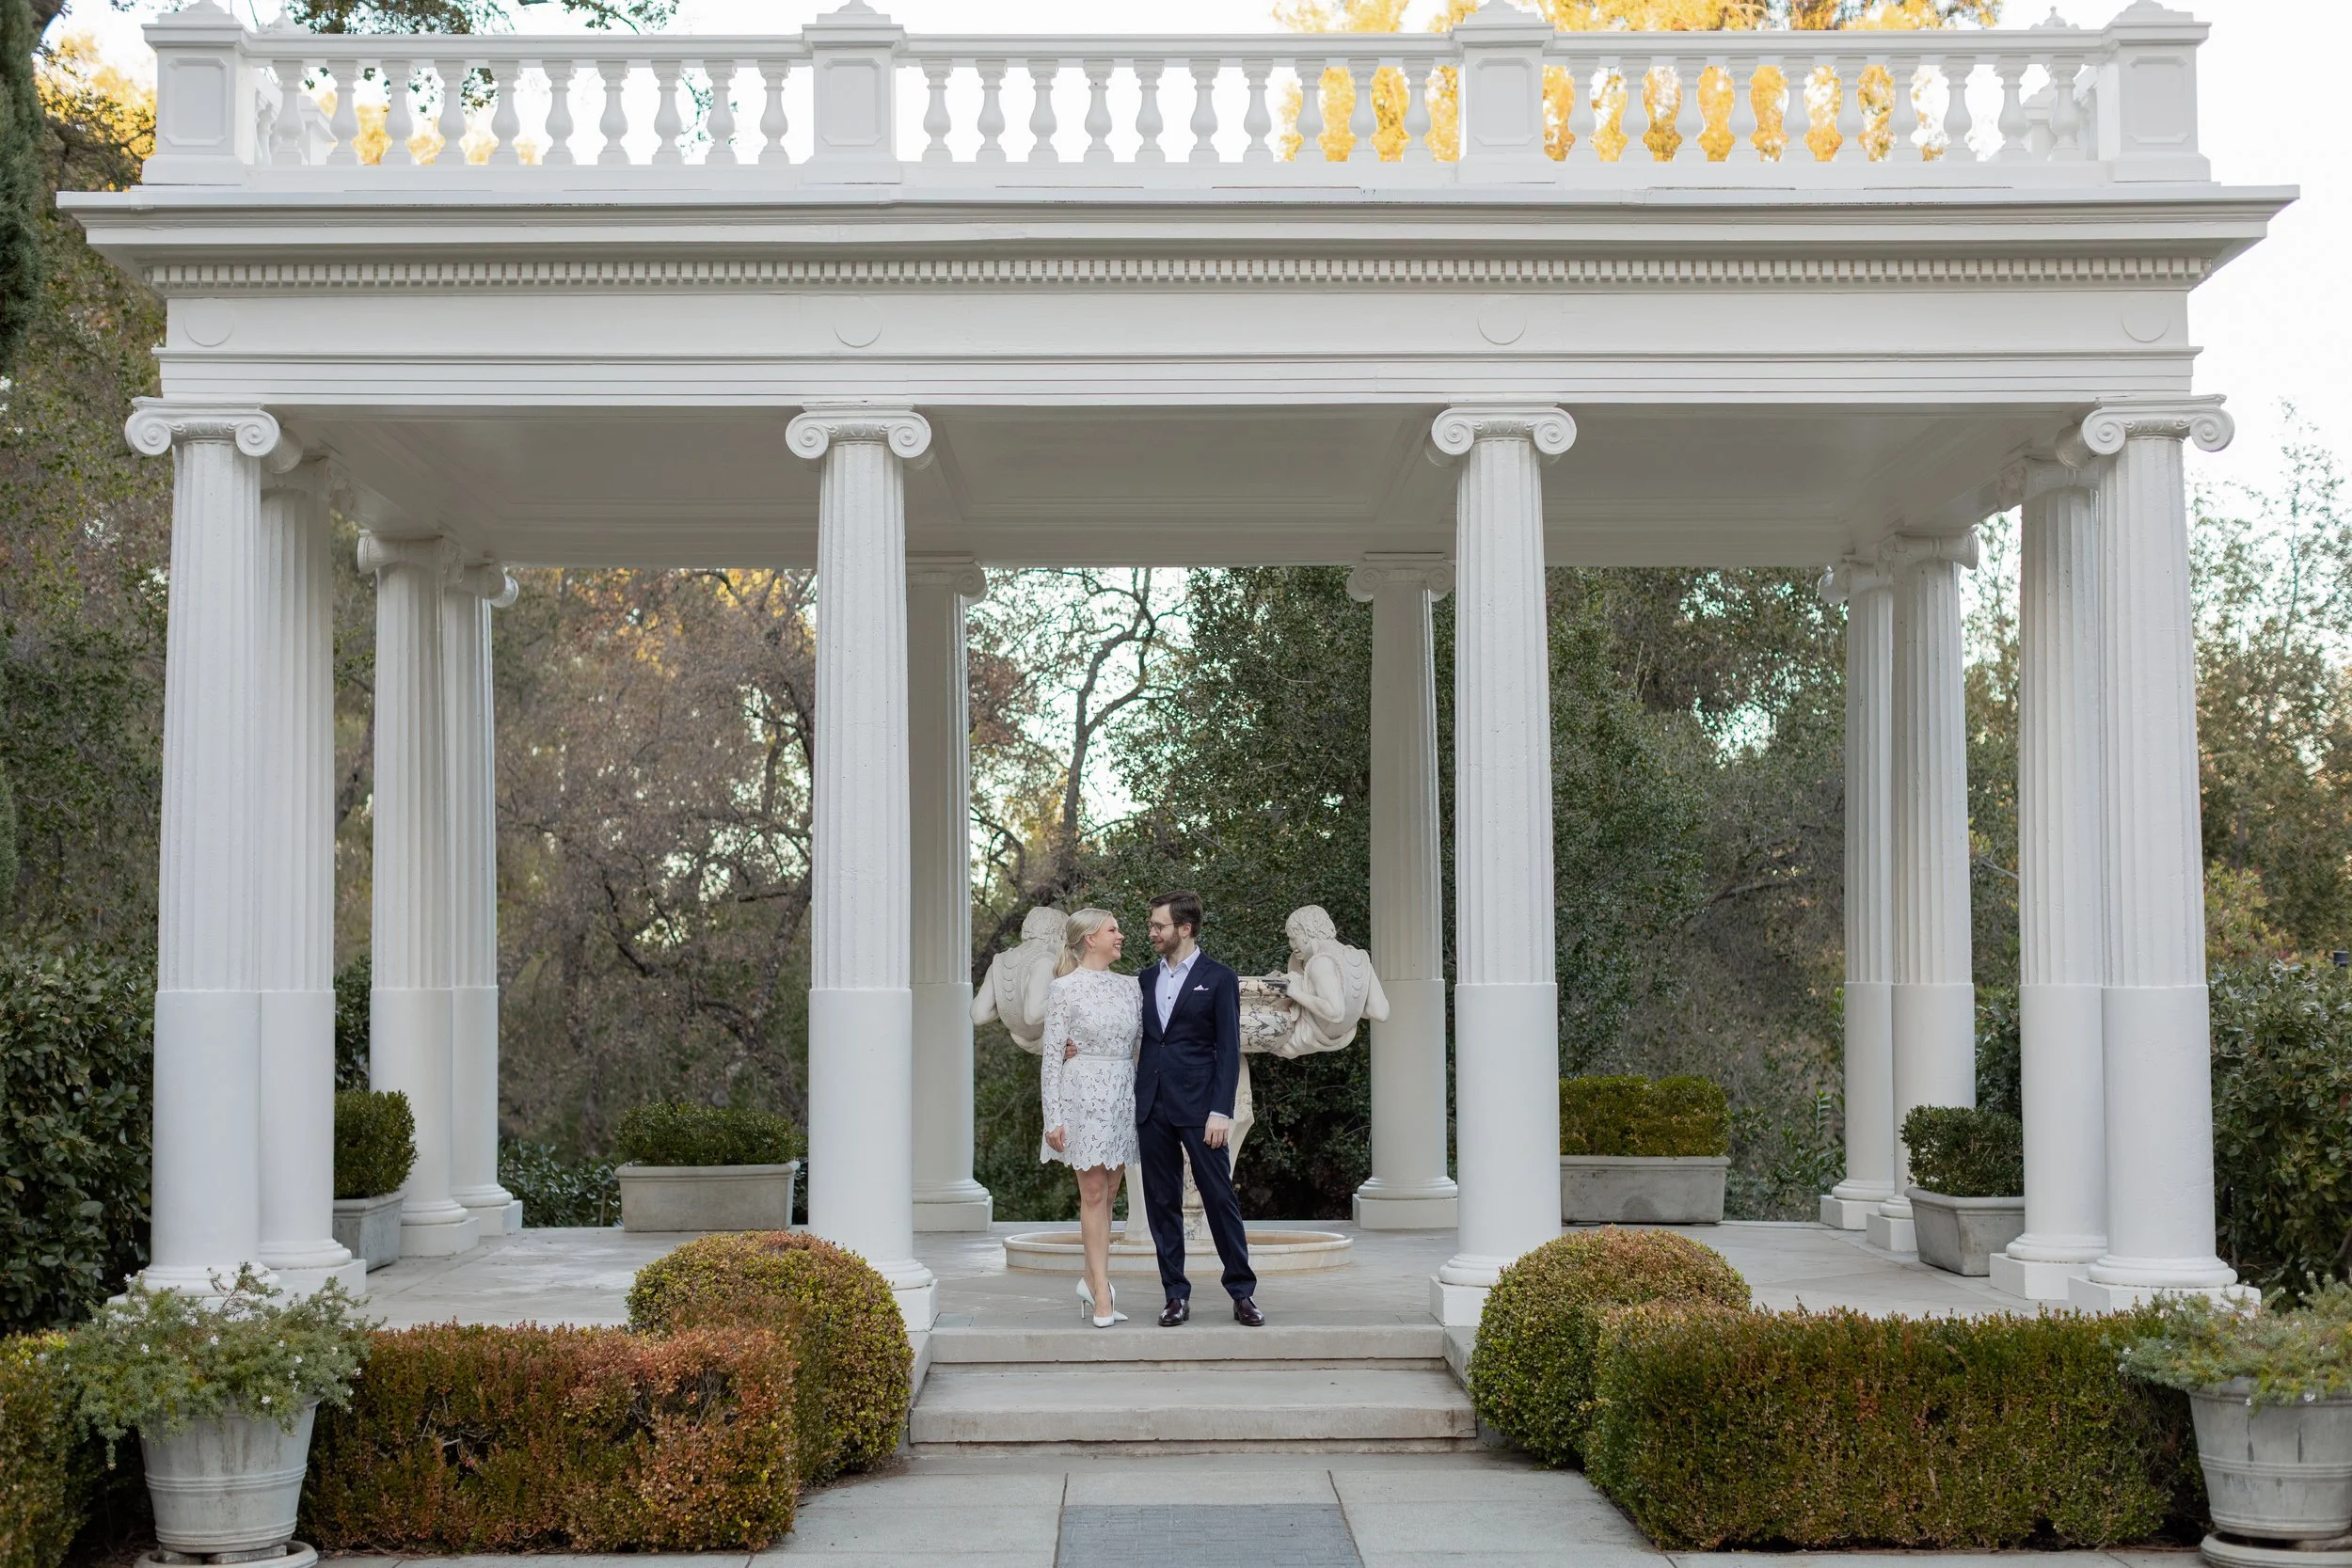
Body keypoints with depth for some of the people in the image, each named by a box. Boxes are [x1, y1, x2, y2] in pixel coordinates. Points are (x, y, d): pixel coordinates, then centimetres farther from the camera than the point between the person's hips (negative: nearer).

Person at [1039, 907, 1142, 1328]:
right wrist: (1053, 1118, -10)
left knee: (1107, 1194, 9)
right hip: (1084, 1093, -5)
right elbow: (1052, 1055, -6)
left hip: (1124, 1095, 5)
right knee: (1093, 1193, -4)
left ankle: (1092, 1279, 19)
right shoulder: (1064, 989, -5)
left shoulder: (1127, 986, 11)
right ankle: (1102, 1294, -2)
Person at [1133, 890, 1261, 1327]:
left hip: (1198, 1106, -5)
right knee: (1162, 1202, 6)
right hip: (1152, 1107, 5)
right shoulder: (1146, 979, 13)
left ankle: (1242, 1292, 6)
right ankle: (1176, 1294, 12)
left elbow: (1229, 1050, -5)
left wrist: (1221, 1111, -13)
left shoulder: (1219, 979, -1)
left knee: (1220, 1197, -3)